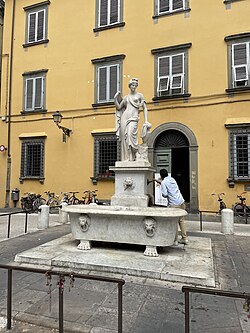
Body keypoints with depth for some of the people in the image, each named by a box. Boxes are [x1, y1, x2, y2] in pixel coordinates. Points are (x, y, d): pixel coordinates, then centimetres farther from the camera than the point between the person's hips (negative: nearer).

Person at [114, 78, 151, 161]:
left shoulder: (139, 95, 11)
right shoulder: (126, 97, 19)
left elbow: (145, 108, 7)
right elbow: (118, 108, 19)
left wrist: (146, 121, -3)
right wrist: (115, 98, 7)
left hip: (133, 118, -3)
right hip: (125, 118, 3)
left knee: (130, 135, -23)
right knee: (124, 138, -5)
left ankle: (133, 157, -18)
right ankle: (126, 158, -2)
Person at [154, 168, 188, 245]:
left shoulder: (163, 182, -7)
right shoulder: (172, 179, 15)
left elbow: (165, 194, -14)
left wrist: (162, 194, 8)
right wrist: (160, 182, 41)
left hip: (174, 204, -7)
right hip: (181, 202, 7)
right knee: (181, 220, 14)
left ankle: (175, 240, 9)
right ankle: (184, 238, 19)